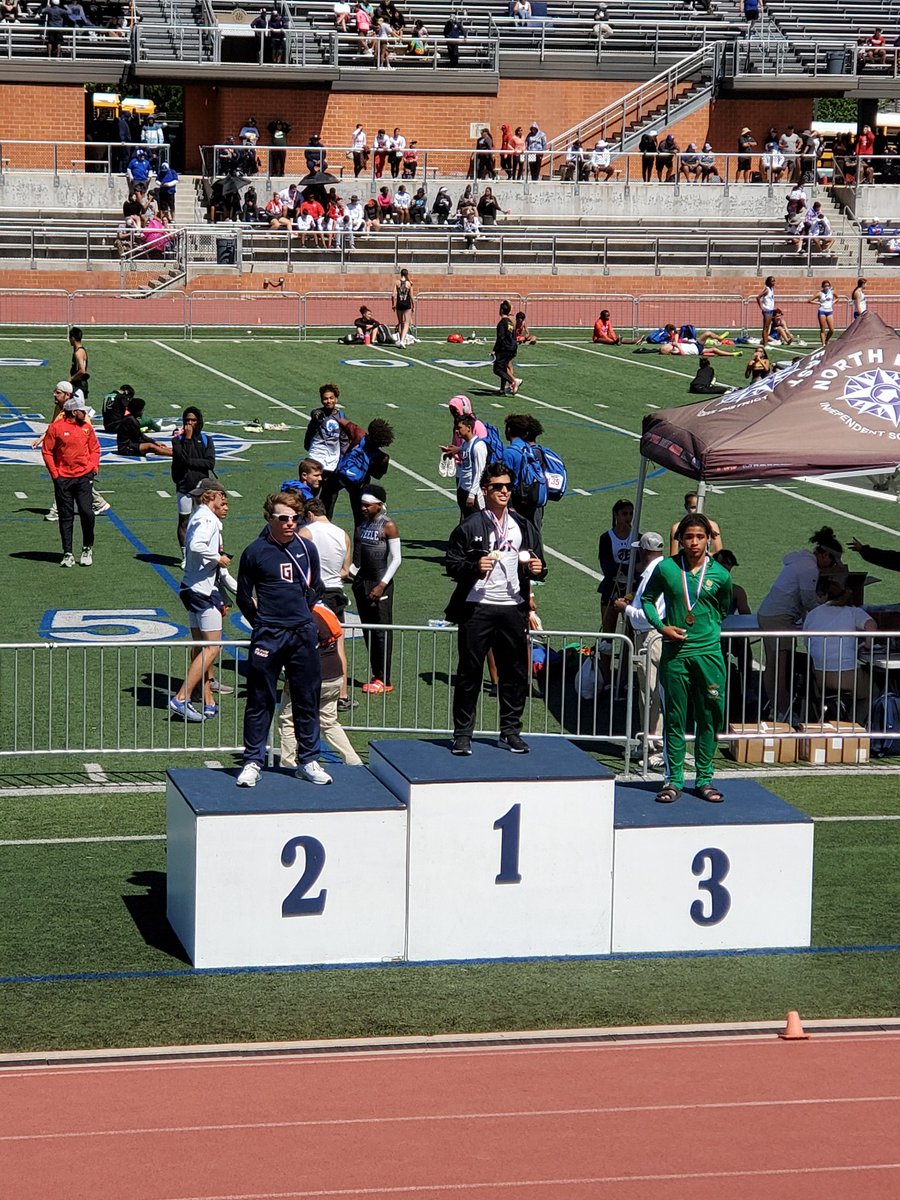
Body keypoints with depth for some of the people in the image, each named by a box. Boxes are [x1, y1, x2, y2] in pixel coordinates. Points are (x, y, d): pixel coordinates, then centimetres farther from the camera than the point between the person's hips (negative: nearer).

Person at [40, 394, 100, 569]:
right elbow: (47, 451, -1)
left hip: (84, 476, 2)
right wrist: (54, 473, -6)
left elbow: (95, 448, 16)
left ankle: (87, 549, 10)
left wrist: (94, 467, 2)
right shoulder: (56, 428, -4)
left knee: (87, 512, -9)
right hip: (63, 479, -2)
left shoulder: (87, 427, 8)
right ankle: (67, 554, 10)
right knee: (66, 517, 3)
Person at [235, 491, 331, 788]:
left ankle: (308, 761, 19)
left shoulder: (307, 549, 4)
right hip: (267, 637, -3)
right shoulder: (255, 552, -6)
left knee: (307, 701, 9)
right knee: (260, 702, 2)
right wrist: (263, 625, 7)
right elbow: (244, 597, 4)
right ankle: (253, 762, 10)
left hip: (303, 635, 3)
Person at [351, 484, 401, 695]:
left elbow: (396, 559, -10)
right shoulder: (361, 524, 10)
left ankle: (384, 680, 0)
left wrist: (382, 585, -15)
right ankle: (376, 675, 16)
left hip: (380, 585, -7)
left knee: (381, 631, -4)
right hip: (362, 583, 7)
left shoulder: (388, 526, -9)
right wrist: (350, 572, 4)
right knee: (367, 630, 9)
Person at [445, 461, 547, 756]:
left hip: (513, 610, 4)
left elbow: (537, 567, 18)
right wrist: (475, 567, -19)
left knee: (514, 672, 6)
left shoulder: (524, 527, 12)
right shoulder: (469, 527, 0)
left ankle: (511, 731, 17)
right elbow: (451, 564, -2)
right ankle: (462, 734, 7)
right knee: (470, 672, 1)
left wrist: (538, 569, -5)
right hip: (477, 609, -3)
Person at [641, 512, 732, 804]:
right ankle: (673, 779, 12)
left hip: (708, 652, 1)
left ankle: (705, 779, 14)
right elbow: (647, 599, 11)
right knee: (675, 717, 4)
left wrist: (709, 631, 9)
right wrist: (661, 626, -3)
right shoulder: (666, 568, -3)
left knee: (709, 718, 5)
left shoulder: (720, 574, 0)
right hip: (675, 652, -1)